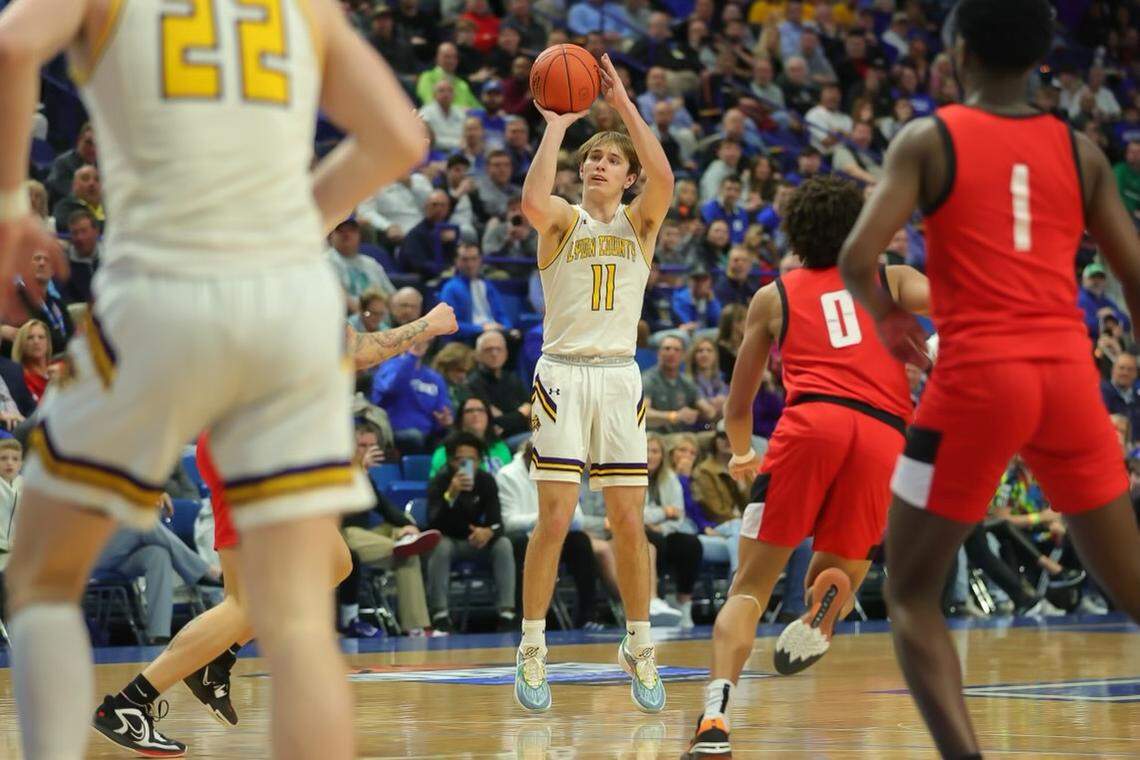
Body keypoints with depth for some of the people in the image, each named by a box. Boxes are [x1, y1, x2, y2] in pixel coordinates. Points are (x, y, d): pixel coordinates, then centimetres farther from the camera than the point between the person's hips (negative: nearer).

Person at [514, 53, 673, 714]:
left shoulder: (640, 222, 9)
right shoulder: (564, 219, 4)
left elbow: (664, 180, -14)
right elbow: (533, 200, -21)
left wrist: (624, 105, -14)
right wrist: (556, 124, -15)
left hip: (619, 376, 2)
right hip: (563, 374, -2)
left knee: (630, 522, 2)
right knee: (555, 519, -7)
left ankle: (640, 648, 14)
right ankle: (533, 652, 3)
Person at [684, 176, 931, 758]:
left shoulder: (774, 296, 27)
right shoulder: (892, 279, 28)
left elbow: (737, 409, 31)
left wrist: (741, 454, 51)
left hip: (812, 424, -1)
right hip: (884, 435, 1)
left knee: (751, 586, 4)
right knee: (842, 571, 17)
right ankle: (827, 600, -22)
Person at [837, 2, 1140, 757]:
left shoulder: (929, 139, 2)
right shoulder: (1079, 150, 12)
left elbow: (858, 259, -10)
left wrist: (887, 316, 11)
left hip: (978, 376, -3)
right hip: (1068, 372, 3)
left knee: (911, 593, 9)